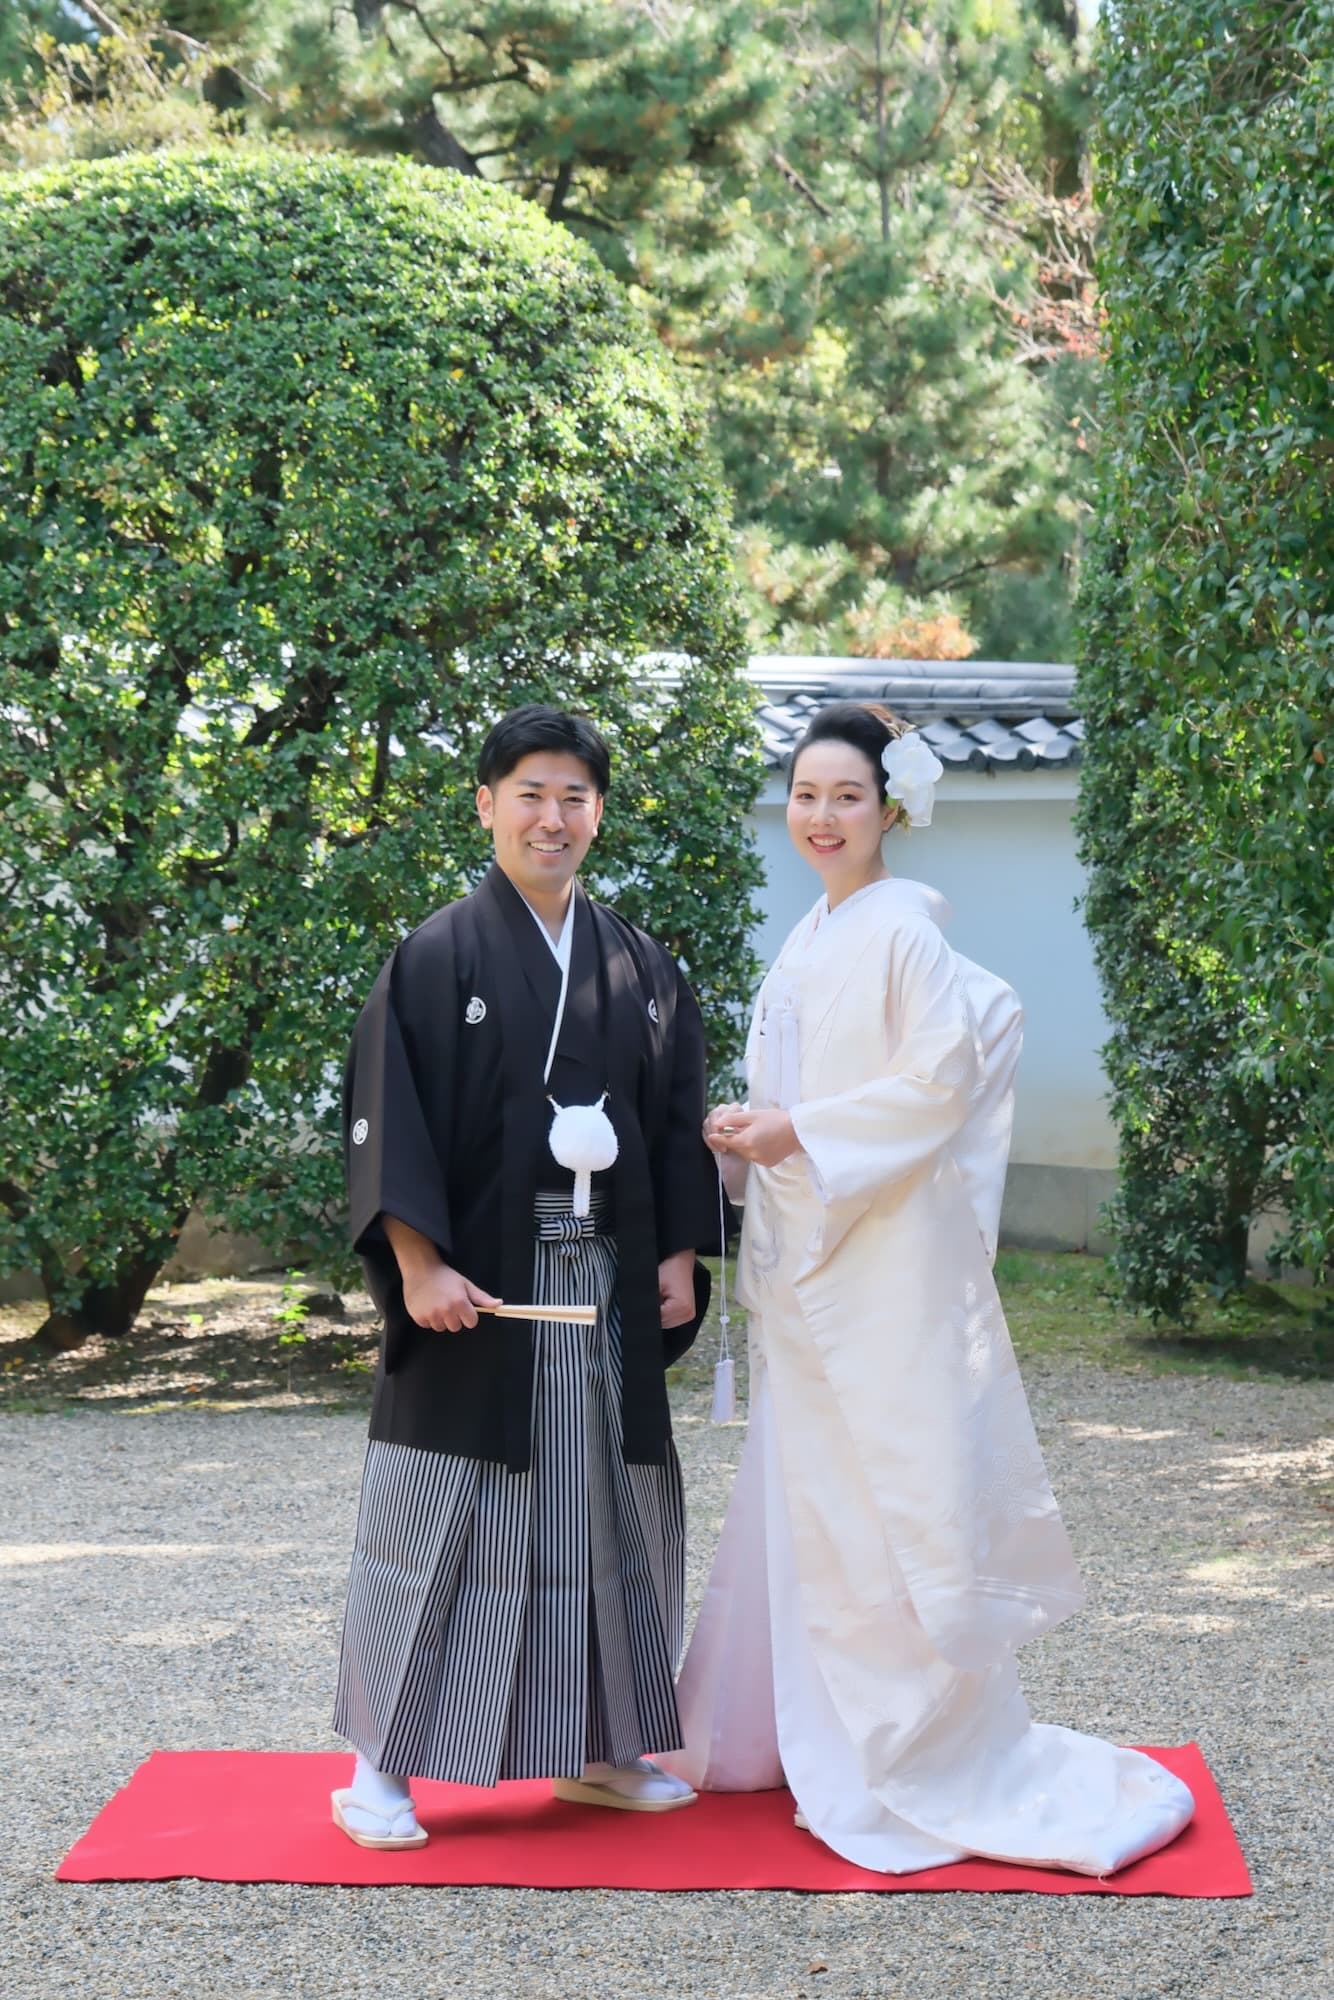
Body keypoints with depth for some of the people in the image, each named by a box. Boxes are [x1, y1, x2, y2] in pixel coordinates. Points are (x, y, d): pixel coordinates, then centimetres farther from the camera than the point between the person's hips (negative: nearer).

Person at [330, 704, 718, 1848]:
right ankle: (383, 1765, 8)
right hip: (478, 1287, -5)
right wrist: (419, 1266, -16)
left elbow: (679, 1118, 14)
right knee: (443, 1514, -1)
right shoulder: (439, 957, -4)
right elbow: (386, 1120, -9)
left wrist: (679, 1256, 6)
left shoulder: (640, 967, 10)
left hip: (608, 1284, 5)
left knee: (604, 1512, 10)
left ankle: (600, 1751, 23)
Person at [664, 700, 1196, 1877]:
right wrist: (745, 1132, 2)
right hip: (808, 1266, 9)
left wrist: (801, 1137, -16)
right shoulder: (811, 942, 14)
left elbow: (940, 1077, -17)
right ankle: (776, 1727, 26)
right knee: (797, 1498, 15)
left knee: (890, 1500, -6)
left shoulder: (900, 929, -11)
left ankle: (945, 1761, 2)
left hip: (887, 1263, -9)